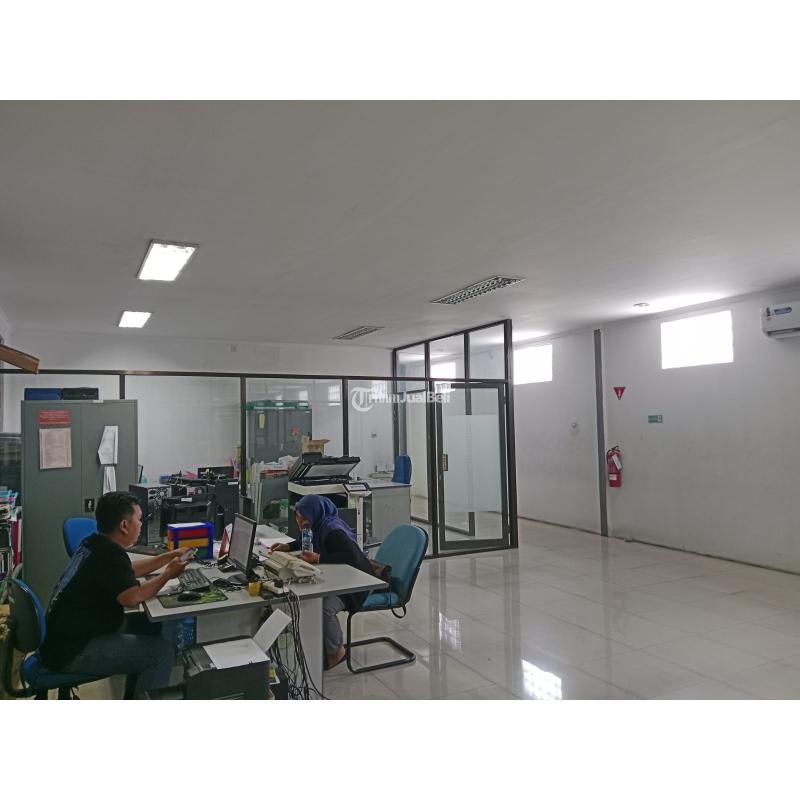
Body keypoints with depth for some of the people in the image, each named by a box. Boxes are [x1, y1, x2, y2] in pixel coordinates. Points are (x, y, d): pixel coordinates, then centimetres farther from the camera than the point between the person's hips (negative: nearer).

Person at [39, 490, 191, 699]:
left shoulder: (93, 543, 8)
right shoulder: (109, 553, -21)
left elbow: (129, 571, 23)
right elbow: (132, 598, -31)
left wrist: (169, 557, 21)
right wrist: (168, 573, -16)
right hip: (71, 652, -10)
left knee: (145, 631, 20)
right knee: (162, 651, -14)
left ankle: (133, 697, 26)